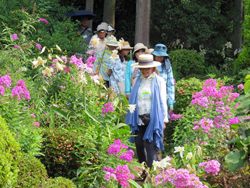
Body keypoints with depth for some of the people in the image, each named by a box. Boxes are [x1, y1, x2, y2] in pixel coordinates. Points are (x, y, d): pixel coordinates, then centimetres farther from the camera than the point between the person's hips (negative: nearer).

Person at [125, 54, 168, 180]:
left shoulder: (159, 81, 3)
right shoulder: (137, 81, 12)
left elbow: (163, 101, 3)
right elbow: (133, 100, 17)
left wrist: (164, 120, -1)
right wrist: (131, 119, 14)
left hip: (153, 119, -4)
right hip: (139, 118, 4)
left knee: (150, 146, -10)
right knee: (139, 146, 4)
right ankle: (143, 173, 15)